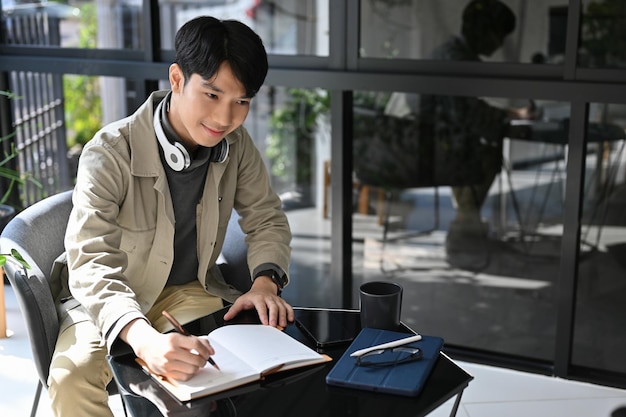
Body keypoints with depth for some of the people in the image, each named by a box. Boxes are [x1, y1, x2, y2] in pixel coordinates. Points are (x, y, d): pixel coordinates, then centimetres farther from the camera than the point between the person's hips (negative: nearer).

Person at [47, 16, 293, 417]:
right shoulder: (110, 154, -26)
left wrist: (266, 280, -20)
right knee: (71, 379, -32)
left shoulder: (235, 144, -9)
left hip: (190, 291, 4)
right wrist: (143, 338, -54)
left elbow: (267, 218, 3)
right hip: (107, 301, -4)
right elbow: (91, 264, -35)